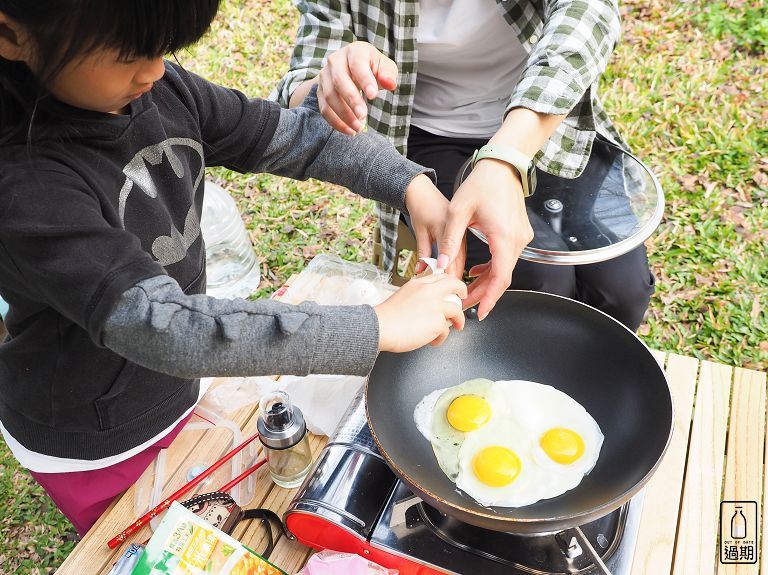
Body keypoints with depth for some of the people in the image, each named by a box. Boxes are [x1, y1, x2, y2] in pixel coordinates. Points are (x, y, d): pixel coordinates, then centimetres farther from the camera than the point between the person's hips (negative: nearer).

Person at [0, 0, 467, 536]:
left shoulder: (162, 88, -15)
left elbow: (295, 135, -8)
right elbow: (166, 328, -42)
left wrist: (413, 183, -23)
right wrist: (378, 327, -42)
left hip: (179, 390, 6)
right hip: (93, 446, -5)